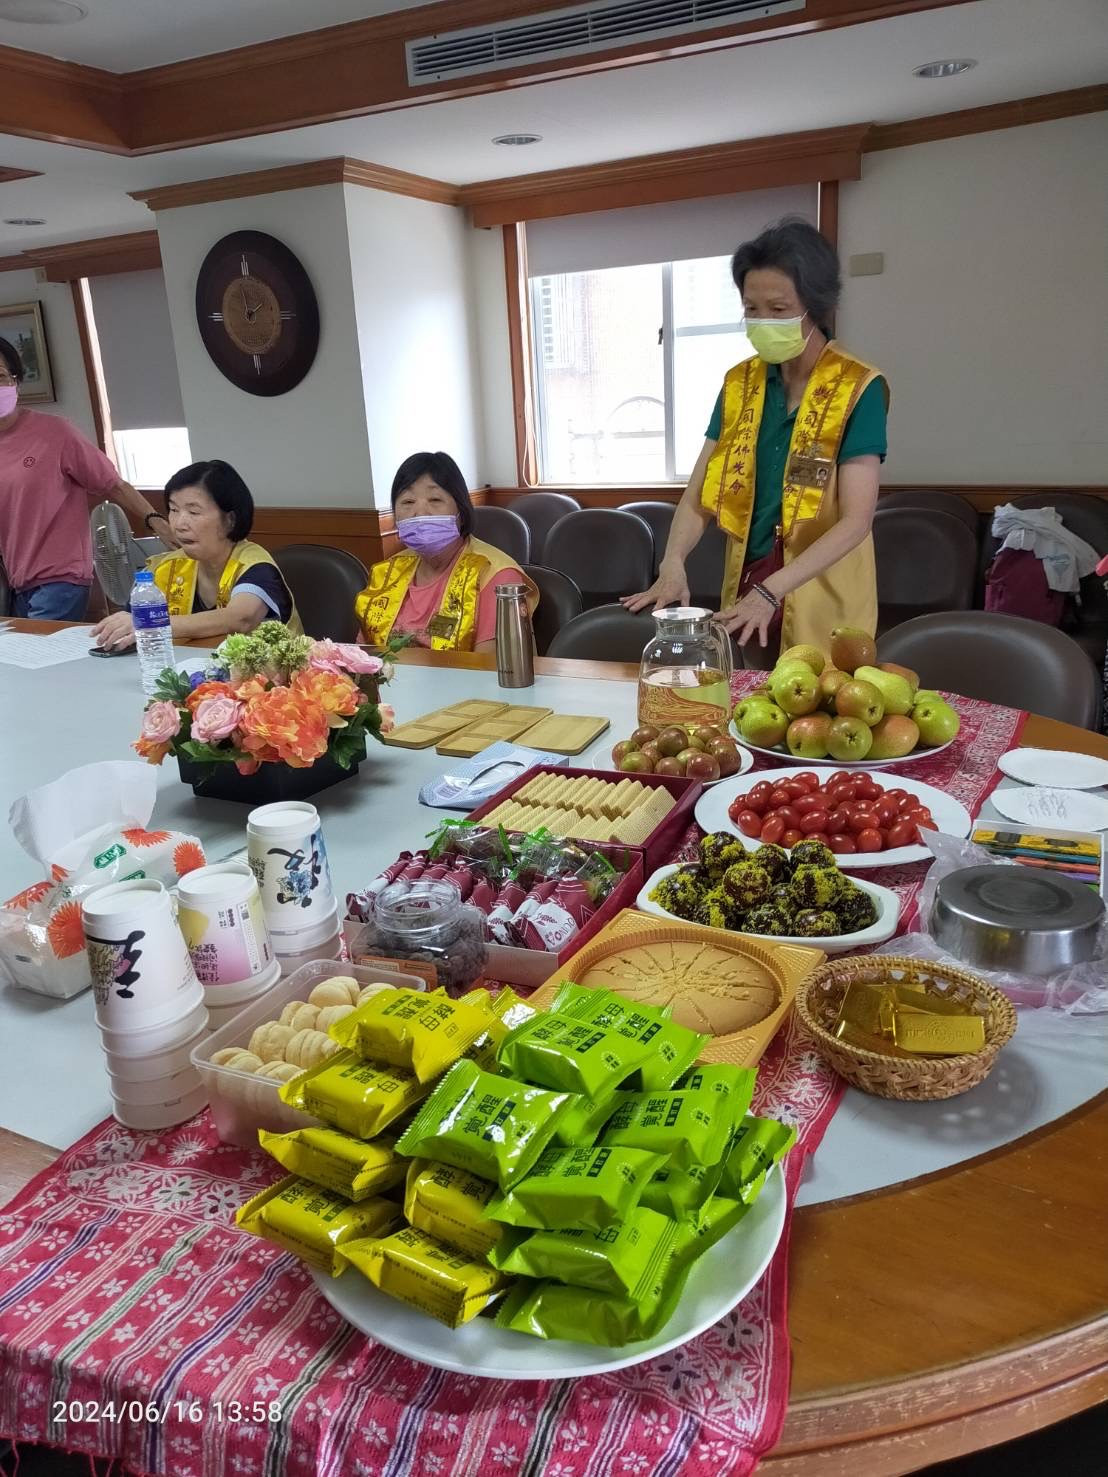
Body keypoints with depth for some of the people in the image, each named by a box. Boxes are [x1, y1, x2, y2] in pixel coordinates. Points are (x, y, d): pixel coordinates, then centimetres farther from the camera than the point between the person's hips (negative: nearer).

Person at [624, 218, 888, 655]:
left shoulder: (858, 388, -10)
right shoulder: (739, 384, 5)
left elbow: (856, 520, -17)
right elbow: (698, 495, 1)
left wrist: (771, 590, -28)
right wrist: (673, 563, -19)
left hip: (821, 601, -4)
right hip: (745, 590, 4)